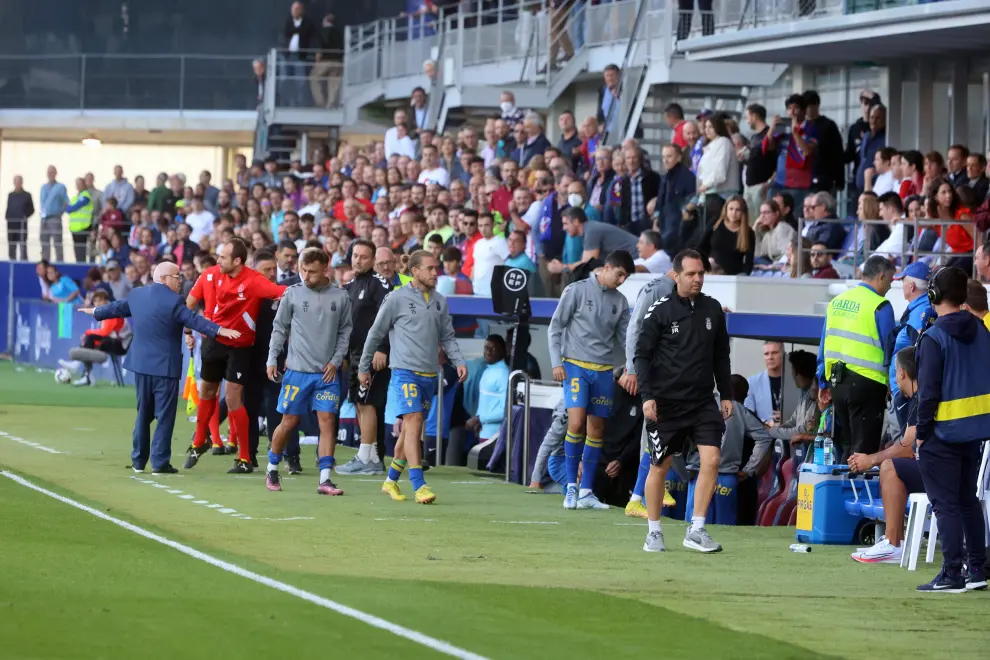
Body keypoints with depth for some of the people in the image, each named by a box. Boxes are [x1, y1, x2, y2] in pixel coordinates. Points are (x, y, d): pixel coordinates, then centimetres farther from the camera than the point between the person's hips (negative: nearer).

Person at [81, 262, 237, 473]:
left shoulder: (137, 295, 7)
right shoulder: (173, 301, -14)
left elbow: (118, 308, 22)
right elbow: (194, 321, -22)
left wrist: (96, 312, 41)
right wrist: (220, 330, -26)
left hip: (141, 363, 7)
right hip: (165, 366, -6)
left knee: (144, 413, 16)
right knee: (165, 416, -2)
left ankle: (138, 460, 20)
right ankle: (160, 462, -4)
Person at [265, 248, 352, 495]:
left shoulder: (340, 297, 2)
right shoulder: (292, 294, 0)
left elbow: (345, 331, 9)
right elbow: (279, 328, 6)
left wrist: (336, 360, -1)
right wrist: (272, 359, 0)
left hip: (327, 373, 1)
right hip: (297, 370, -1)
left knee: (328, 421, -6)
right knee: (289, 421, 3)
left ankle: (325, 479, -5)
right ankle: (272, 469, 23)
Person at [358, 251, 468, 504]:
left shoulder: (440, 302, 12)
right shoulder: (397, 299, -4)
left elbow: (447, 337, 17)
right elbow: (376, 333, 3)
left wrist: (459, 361, 1)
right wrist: (364, 368, 8)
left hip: (429, 375, 6)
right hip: (405, 372, -6)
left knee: (411, 429, 10)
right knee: (414, 422, -17)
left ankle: (391, 480, 24)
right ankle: (419, 485, -21)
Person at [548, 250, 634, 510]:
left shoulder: (620, 301, 11)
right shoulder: (577, 291, -2)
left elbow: (625, 336, 14)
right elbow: (555, 327, -1)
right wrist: (556, 362, -8)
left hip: (603, 371, 5)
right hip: (575, 366, -5)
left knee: (597, 431, 4)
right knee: (576, 423, -18)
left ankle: (586, 492, 10)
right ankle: (571, 486, -7)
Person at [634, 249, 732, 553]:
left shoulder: (712, 309, 7)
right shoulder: (660, 311, -6)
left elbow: (721, 356, 16)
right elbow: (642, 354, -4)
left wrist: (727, 395, 13)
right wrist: (647, 396, -13)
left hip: (703, 401, 3)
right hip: (666, 402, -3)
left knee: (711, 459, -11)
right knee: (660, 466, 5)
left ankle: (696, 530, -4)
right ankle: (654, 532, 19)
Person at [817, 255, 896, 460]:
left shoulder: (837, 301, 10)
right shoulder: (880, 306, -10)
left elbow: (824, 346, 13)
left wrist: (823, 384, 19)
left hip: (837, 381, 6)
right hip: (866, 382, -6)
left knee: (845, 447, 17)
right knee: (864, 451, -2)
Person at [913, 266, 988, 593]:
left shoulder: (934, 337, -15)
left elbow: (928, 391, -16)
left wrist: (922, 431, -8)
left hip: (943, 432, -7)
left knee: (945, 504, -2)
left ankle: (952, 574, -4)